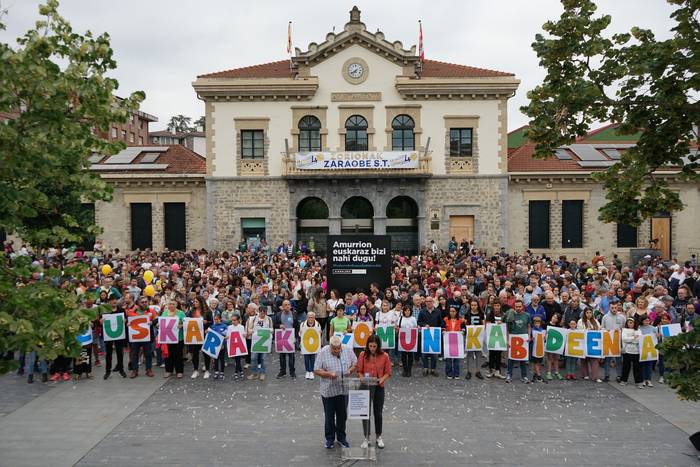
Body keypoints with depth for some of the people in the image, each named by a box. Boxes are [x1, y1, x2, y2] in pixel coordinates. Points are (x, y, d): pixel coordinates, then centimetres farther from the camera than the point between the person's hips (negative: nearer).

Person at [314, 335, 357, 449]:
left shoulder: (348, 350, -3)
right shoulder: (323, 353, -12)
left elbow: (355, 363, 7)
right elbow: (316, 370, -10)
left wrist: (350, 371, -13)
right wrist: (329, 374, -24)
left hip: (344, 389, 3)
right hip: (328, 390, -2)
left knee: (342, 415, 13)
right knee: (329, 416, 8)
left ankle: (341, 437, 29)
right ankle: (329, 439, 23)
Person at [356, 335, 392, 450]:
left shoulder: (384, 356, -8)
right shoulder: (363, 355, -7)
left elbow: (388, 372, -2)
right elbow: (359, 371, 1)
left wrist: (382, 379, -19)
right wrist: (362, 378, -18)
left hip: (379, 387, 0)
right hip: (365, 387, 0)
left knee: (378, 413, 13)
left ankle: (379, 437, 30)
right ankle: (366, 438, 17)